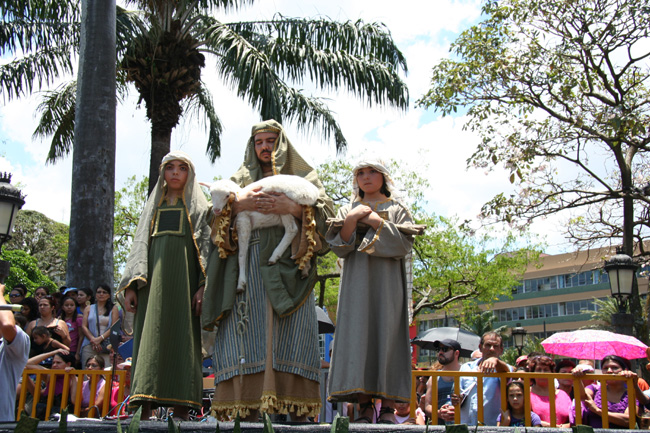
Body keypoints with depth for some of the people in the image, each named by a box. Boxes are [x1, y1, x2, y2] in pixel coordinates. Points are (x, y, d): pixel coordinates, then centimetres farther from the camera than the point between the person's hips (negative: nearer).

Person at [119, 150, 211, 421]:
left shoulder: (199, 206, 14)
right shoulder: (154, 205, 23)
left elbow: (206, 245, 3)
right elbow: (140, 244, 16)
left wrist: (203, 286, -11)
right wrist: (131, 285, 3)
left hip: (183, 274, -3)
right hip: (153, 276, 3)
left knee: (182, 335, -8)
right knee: (150, 335, -6)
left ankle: (181, 407, -10)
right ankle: (146, 406, -9)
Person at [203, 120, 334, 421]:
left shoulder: (302, 176, 20)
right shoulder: (240, 179, 26)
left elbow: (325, 209, 5)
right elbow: (217, 211, 12)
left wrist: (293, 208, -12)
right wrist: (241, 204, -8)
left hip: (287, 263, -2)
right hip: (248, 263, 2)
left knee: (290, 327, -16)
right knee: (249, 328, -11)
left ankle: (296, 405, -19)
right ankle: (248, 405, -14)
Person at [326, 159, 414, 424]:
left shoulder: (397, 209, 13)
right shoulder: (348, 210, 17)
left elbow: (404, 244, -3)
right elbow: (339, 248, 5)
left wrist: (375, 221, -7)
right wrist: (352, 219, -7)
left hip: (387, 283, -1)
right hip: (357, 283, 2)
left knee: (386, 336, -8)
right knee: (358, 337, -7)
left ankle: (388, 407, -7)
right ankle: (364, 407, -6)